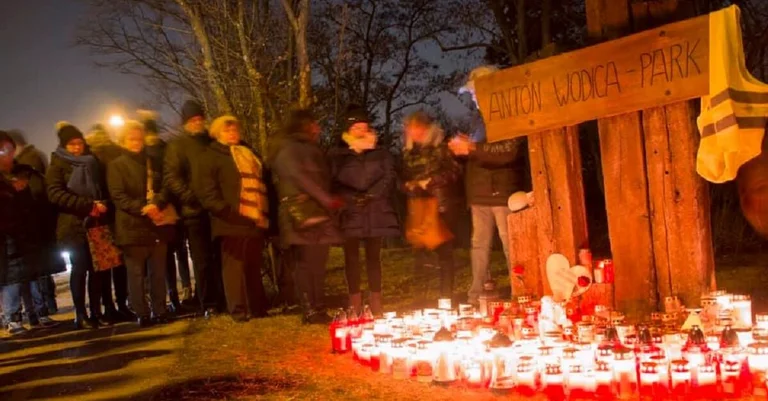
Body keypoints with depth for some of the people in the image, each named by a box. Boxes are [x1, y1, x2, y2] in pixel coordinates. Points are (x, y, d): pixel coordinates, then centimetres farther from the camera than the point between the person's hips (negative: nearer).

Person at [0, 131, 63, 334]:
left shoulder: (28, 173, 12)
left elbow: (43, 202, 11)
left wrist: (47, 230, 3)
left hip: (32, 235, 5)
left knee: (34, 274, 11)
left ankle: (39, 314, 19)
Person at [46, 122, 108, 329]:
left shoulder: (92, 163, 17)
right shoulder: (57, 166, 1)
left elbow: (103, 189, 21)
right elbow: (55, 194, -12)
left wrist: (102, 204, -2)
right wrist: (88, 205, -18)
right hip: (74, 225, -4)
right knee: (80, 269, -3)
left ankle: (96, 312, 8)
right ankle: (81, 315, 2)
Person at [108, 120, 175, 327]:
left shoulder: (153, 162, 17)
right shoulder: (116, 165, 3)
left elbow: (164, 187, 9)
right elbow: (118, 196, -8)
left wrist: (156, 204, -13)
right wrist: (142, 209, -20)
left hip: (157, 224, 4)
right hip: (132, 226, -4)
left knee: (158, 271, 7)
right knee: (136, 273, -2)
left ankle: (159, 311, 15)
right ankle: (142, 314, 5)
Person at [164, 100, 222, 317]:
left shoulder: (213, 142, 17)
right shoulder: (177, 145, 4)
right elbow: (171, 178, -7)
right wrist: (192, 196, -20)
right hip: (195, 210, -3)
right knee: (203, 260, 0)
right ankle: (209, 305, 6)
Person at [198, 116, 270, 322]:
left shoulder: (249, 154, 24)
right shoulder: (212, 156, 2)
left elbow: (261, 181, 27)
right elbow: (208, 191, -9)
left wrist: (265, 212, 15)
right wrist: (225, 211, -20)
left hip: (255, 219, 7)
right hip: (233, 221, -6)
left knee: (254, 265, 11)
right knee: (235, 265, -4)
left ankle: (258, 306, 16)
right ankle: (239, 310, 0)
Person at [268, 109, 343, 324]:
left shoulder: (311, 149, 25)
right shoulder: (287, 148, -3)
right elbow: (298, 176, -15)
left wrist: (329, 201, 11)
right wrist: (327, 199, -17)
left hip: (319, 212, 8)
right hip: (302, 213, -8)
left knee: (318, 263, 5)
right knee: (307, 262, -8)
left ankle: (319, 309, 7)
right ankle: (310, 311, -7)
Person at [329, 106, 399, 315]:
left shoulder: (381, 153, 13)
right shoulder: (337, 155, 8)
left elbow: (389, 177, 3)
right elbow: (334, 183, 1)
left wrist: (370, 195, -9)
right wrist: (352, 198, -12)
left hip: (376, 212, 1)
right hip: (350, 212, -1)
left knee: (373, 256, 4)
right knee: (352, 257, -1)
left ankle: (376, 301, 8)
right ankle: (355, 302, 3)